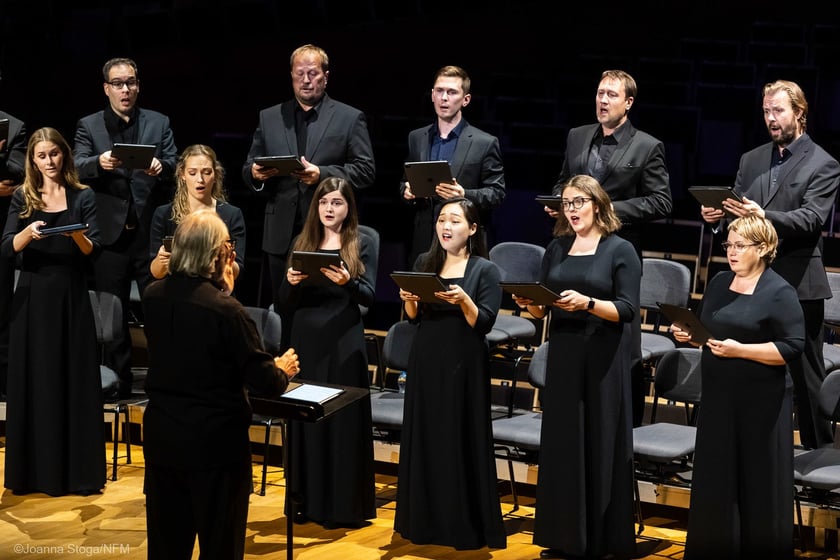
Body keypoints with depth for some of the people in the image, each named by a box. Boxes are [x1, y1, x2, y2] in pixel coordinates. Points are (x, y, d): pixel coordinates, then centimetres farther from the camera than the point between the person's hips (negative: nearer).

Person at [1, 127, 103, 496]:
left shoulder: (83, 197, 3)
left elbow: (94, 251, -5)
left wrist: (78, 236, -25)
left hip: (71, 298, -1)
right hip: (33, 298, 1)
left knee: (75, 381, 0)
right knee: (33, 382, 2)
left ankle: (77, 470, 5)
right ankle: (34, 472, 7)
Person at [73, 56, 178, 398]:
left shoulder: (159, 123, 8)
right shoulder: (88, 126, 5)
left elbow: (174, 166, 0)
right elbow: (78, 168, -9)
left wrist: (161, 167, -23)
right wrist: (99, 163, -30)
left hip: (152, 229, 0)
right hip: (110, 232, 0)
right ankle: (118, 382, 17)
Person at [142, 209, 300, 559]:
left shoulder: (152, 297, -2)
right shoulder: (226, 309, -21)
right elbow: (264, 383, -17)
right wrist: (282, 370, 5)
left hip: (161, 436, 6)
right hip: (214, 442, -6)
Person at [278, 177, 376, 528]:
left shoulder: (361, 244, 1)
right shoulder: (302, 243, 9)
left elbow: (370, 297, -7)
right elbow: (286, 301, 8)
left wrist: (347, 281, -25)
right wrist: (291, 282, -14)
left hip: (343, 340, -3)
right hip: (306, 337, 3)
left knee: (342, 418, -2)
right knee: (305, 417, 5)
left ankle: (344, 505, 3)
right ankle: (306, 501, 14)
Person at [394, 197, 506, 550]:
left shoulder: (485, 270, -4)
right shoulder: (425, 263, 8)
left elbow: (484, 324, -11)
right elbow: (414, 318, 10)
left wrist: (463, 301, -27)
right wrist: (409, 300, -11)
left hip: (462, 365, -4)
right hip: (426, 361, 4)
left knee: (461, 442, -3)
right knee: (424, 439, 7)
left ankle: (466, 526, 4)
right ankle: (424, 520, 16)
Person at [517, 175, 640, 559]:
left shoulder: (621, 250, -4)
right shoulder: (556, 248, 11)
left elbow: (627, 310, -11)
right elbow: (544, 309, 13)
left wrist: (587, 303, -25)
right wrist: (530, 304, -8)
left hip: (603, 361, -5)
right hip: (562, 356, 5)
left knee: (600, 447, -1)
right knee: (561, 446, 6)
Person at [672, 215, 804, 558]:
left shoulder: (779, 292, -10)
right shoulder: (719, 282, 11)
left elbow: (792, 347, -16)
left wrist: (740, 350, -22)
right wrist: (688, 335, 0)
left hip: (760, 402, -6)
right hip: (718, 396, 6)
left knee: (758, 484, 1)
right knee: (714, 479, 11)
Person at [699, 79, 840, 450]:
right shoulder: (752, 160, 14)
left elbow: (810, 219, -16)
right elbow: (738, 211, 12)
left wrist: (764, 216, -32)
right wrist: (717, 217, -12)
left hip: (798, 282, -5)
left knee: (806, 374, 1)